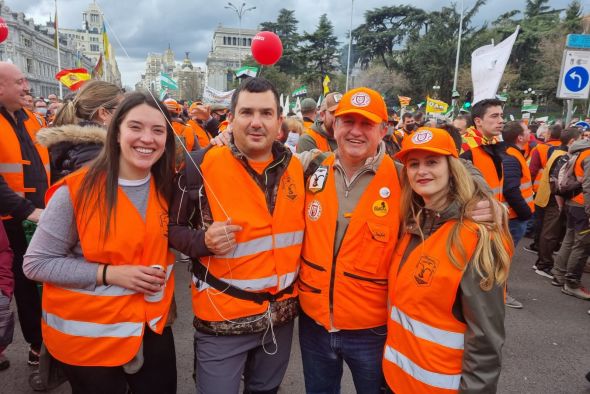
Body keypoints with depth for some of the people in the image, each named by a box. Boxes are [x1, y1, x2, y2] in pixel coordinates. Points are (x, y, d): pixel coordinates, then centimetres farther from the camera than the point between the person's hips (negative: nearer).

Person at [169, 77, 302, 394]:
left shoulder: (295, 167, -1)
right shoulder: (201, 166, -15)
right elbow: (173, 228, -5)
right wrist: (203, 241, -24)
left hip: (281, 315, 5)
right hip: (223, 319, -4)